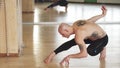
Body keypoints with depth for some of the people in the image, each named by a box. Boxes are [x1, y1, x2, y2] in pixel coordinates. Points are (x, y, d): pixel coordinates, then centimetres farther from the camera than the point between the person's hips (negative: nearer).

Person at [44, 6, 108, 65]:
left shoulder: (78, 36, -38)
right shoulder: (75, 24, -13)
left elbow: (84, 54, -39)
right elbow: (91, 19, -1)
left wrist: (69, 56, -29)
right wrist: (102, 15, 13)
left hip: (103, 38, -9)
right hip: (93, 35, 9)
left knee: (91, 52, -38)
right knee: (70, 43, -1)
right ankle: (52, 54, 9)